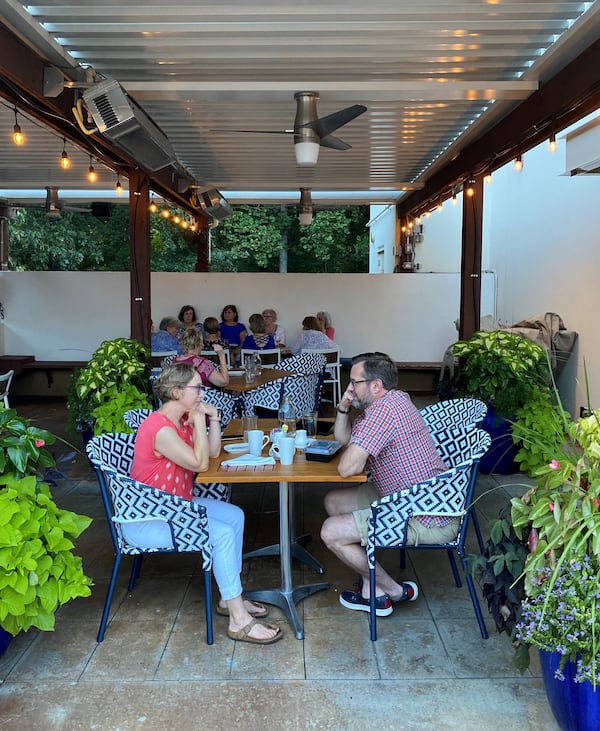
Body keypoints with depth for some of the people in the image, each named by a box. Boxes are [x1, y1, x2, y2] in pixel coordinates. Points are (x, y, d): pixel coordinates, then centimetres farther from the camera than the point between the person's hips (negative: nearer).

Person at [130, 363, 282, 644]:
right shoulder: (160, 429, -26)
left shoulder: (182, 419, 4)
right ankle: (239, 621, -12)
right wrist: (199, 420, -18)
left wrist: (213, 418, -3)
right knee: (222, 534, -22)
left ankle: (230, 597, 14)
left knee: (235, 516, 6)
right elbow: (200, 463, -24)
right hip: (147, 519, -10)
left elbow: (213, 451, 11)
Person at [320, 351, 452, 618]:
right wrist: (344, 407, 1)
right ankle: (372, 588, 15)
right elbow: (343, 437, 20)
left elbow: (347, 468, -27)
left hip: (428, 520, -11)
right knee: (334, 501, 14)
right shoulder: (393, 400, 9)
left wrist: (355, 456, -5)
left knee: (331, 532, -10)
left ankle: (394, 590, 11)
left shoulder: (383, 409, -24)